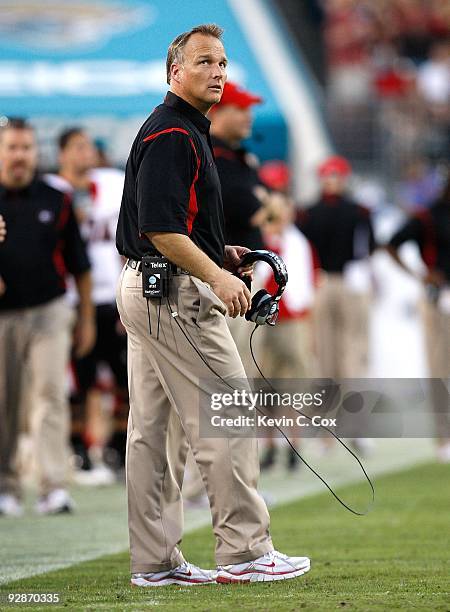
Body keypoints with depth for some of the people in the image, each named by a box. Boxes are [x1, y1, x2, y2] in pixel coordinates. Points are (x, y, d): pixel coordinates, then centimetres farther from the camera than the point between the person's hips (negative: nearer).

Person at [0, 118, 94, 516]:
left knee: (50, 394, -11)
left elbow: (79, 265, 11)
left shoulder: (54, 201, 7)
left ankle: (54, 487, -15)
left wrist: (86, 318, 10)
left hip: (48, 311, 0)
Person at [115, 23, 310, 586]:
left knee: (150, 428, 9)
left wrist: (220, 253, 16)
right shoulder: (172, 133, -14)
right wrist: (216, 276, -26)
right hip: (175, 293, -11)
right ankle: (243, 551, -5)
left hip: (142, 289, 11)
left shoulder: (186, 130, 19)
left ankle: (154, 561, 11)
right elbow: (159, 228, -23)